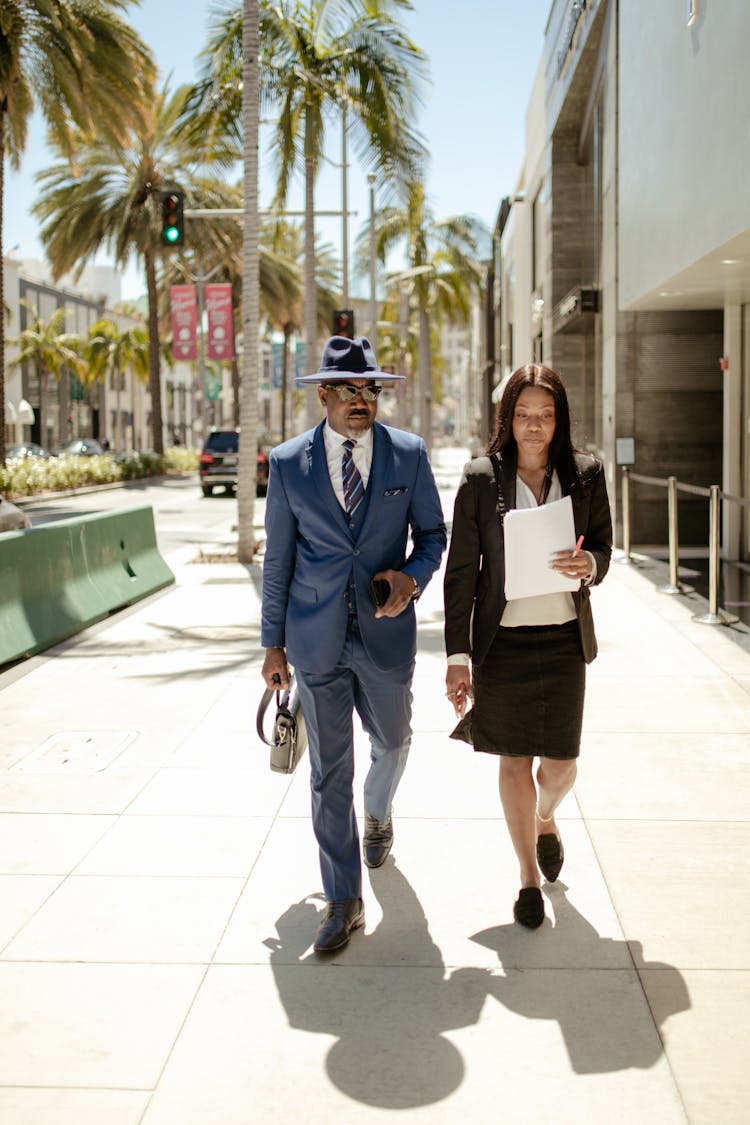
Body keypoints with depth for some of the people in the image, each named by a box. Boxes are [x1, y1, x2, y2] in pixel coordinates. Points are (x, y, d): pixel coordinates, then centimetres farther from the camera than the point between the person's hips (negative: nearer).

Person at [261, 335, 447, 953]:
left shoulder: (409, 453, -2)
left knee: (392, 743, 20)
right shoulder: (288, 463, -2)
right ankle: (344, 900, 14)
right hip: (317, 640, -1)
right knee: (329, 770, 3)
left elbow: (433, 534, 6)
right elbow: (277, 559, 4)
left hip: (386, 631, 1)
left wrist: (411, 577, -16)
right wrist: (273, 642, 6)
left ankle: (378, 814, 55)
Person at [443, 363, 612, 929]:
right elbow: (461, 570, -2)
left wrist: (590, 564, -14)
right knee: (515, 759, 8)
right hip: (502, 638, -1)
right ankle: (530, 876, 27)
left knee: (561, 760, 6)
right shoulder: (481, 479, -5)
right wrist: (458, 655, -5)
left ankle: (546, 818, 43)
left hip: (564, 638, 1)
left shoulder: (586, 473, 0)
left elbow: (604, 544, 11)